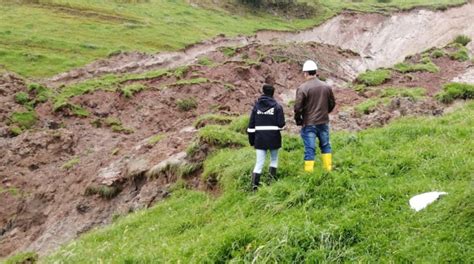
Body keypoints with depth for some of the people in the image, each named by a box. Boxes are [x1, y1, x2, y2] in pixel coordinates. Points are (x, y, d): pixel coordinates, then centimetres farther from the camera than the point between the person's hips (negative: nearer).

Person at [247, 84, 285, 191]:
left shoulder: (256, 106, 3)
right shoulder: (277, 106, -5)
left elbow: (251, 125, 3)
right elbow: (281, 124, -9)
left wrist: (251, 139, 10)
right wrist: (281, 126, 15)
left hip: (260, 138, 2)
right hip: (273, 138, -2)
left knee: (259, 162, 4)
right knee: (274, 159, 20)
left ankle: (255, 183, -6)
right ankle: (273, 176, 14)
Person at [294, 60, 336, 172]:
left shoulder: (302, 88, -14)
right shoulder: (326, 87, 2)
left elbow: (298, 107, -15)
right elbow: (332, 103, 12)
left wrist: (298, 120, 1)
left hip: (309, 124, -4)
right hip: (324, 122, 4)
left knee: (310, 150, 0)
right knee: (326, 146, 19)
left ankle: (309, 172, 4)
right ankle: (328, 169, 25)